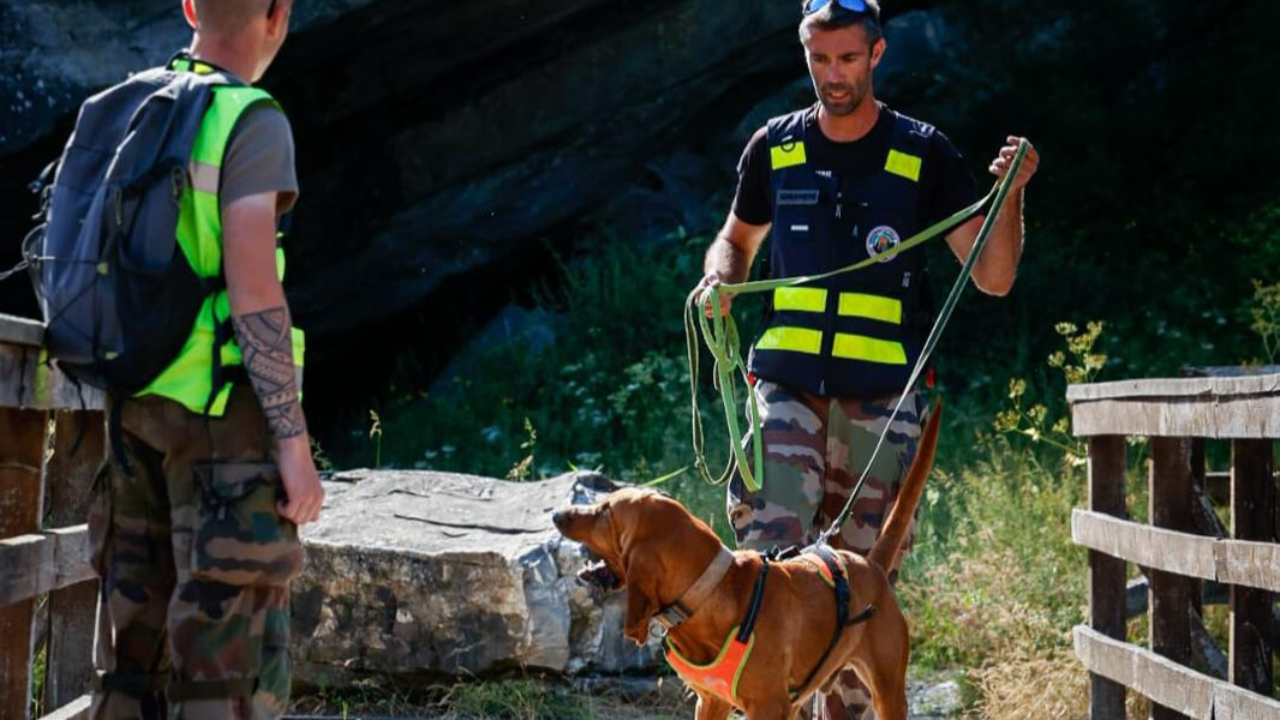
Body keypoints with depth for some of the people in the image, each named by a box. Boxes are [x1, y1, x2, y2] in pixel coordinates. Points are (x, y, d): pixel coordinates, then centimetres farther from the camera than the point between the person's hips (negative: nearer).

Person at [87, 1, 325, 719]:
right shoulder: (253, 122, -11)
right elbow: (253, 289, -19)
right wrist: (296, 446, -17)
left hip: (140, 409, 8)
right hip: (225, 415, -8)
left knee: (137, 649, 10)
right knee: (233, 662, -7)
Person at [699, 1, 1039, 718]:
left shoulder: (924, 154, 2)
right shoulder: (775, 147, 8)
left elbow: (994, 277, 1)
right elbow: (738, 239, 25)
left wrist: (1012, 194, -15)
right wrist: (720, 279, 2)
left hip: (883, 399, -1)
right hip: (789, 388, 1)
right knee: (767, 551, -17)